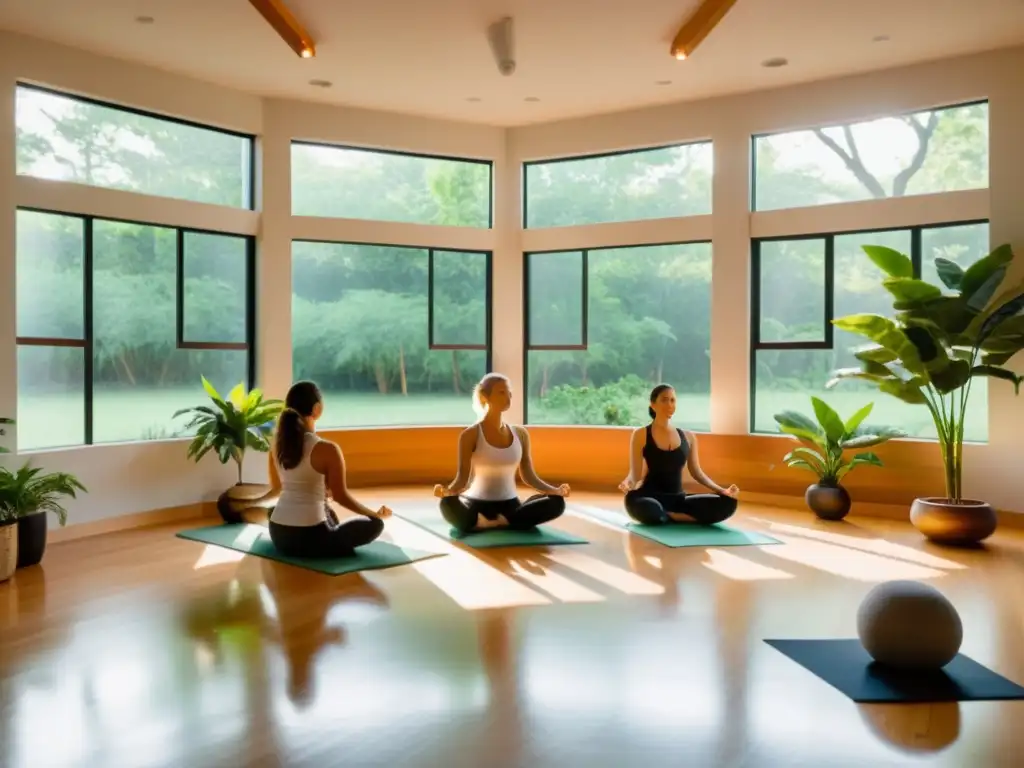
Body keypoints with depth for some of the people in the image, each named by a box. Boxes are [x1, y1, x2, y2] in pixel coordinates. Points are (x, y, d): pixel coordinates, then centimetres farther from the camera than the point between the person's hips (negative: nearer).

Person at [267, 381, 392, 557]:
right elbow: (341, 496, -9)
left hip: (278, 534, 8)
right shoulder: (327, 449, -17)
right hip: (310, 538, -8)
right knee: (374, 524, 13)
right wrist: (375, 514, 8)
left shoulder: (277, 442, 2)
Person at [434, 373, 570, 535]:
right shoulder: (470, 435, -5)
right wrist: (447, 490, -31)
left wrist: (555, 490, -7)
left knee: (556, 502, -24)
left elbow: (529, 477, 9)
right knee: (448, 504, -38)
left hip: (510, 505, 5)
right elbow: (463, 477, -10)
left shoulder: (520, 434, 8)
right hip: (477, 504, -5)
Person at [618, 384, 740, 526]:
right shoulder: (641, 434, -1)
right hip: (650, 496, -4)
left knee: (727, 503, -19)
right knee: (647, 509, -44)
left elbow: (697, 472, 16)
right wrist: (627, 483, -28)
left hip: (677, 498, 5)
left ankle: (666, 516, -12)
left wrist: (722, 490, 1)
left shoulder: (688, 437, 13)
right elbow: (635, 474, -4)